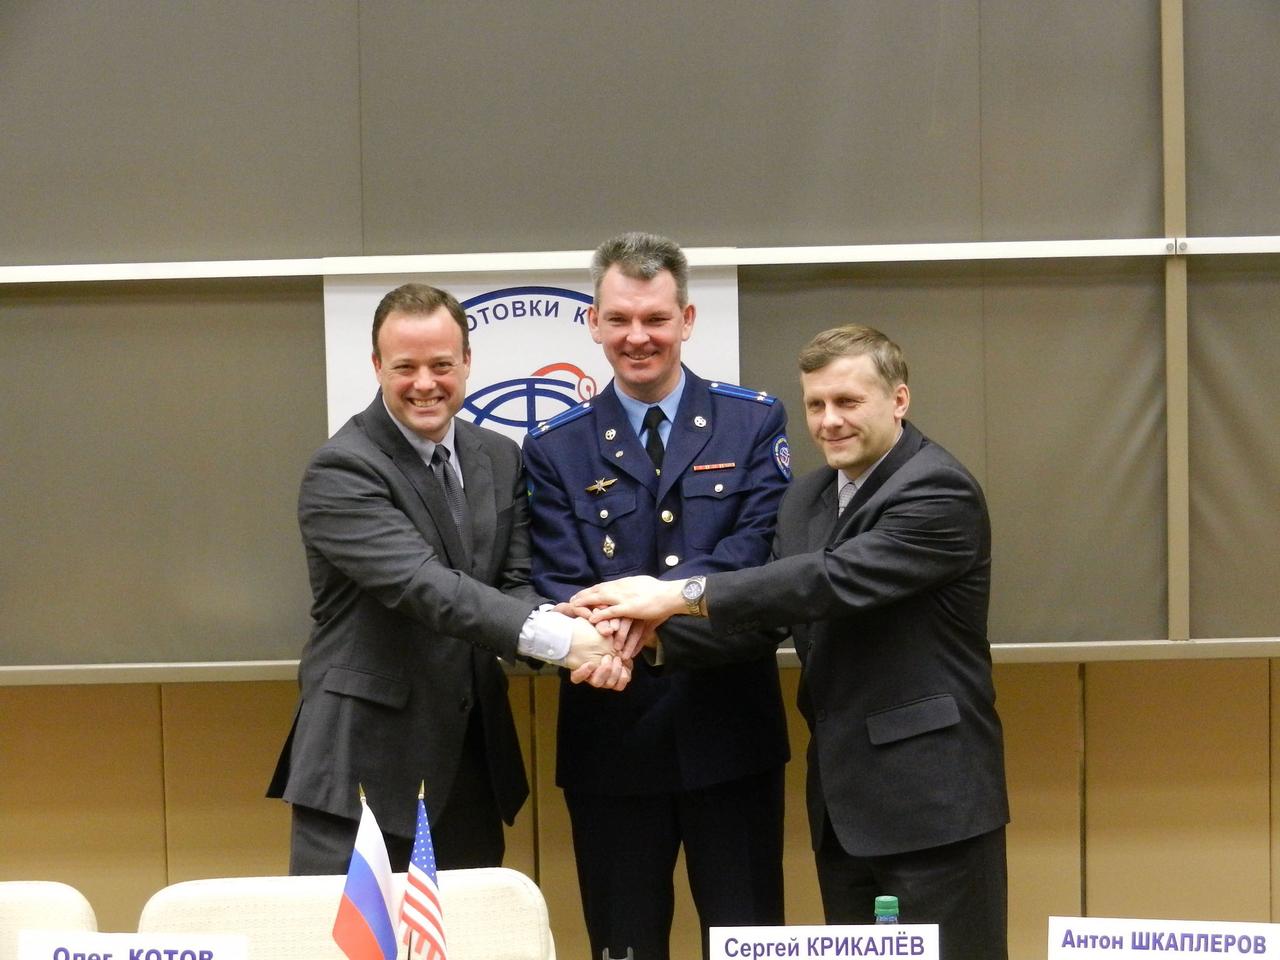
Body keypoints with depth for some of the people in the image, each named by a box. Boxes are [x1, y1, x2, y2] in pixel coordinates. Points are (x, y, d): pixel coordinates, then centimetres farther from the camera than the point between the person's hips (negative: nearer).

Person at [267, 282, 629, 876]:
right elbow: (422, 584, -25)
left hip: (470, 763, 6)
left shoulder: (501, 460, 9)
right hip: (365, 759, -6)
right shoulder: (341, 471, -13)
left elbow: (515, 583, 5)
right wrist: (556, 636, -34)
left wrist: (580, 638, -19)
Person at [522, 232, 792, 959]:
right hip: (612, 736, 1)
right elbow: (559, 584, -4)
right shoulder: (556, 450, 5)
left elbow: (755, 551, -10)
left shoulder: (754, 423, 3)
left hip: (729, 730, -1)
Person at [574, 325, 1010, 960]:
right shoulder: (806, 498, 13)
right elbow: (763, 612, 8)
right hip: (843, 796, 8)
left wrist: (682, 594, -25)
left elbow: (838, 580, -25)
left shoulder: (939, 492, -14)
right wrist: (658, 639, -10)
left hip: (930, 792, -8)